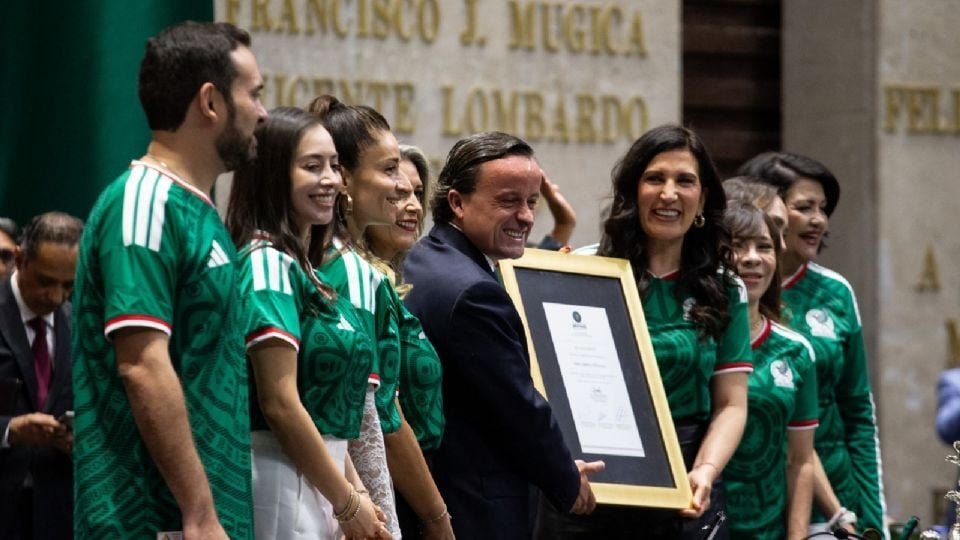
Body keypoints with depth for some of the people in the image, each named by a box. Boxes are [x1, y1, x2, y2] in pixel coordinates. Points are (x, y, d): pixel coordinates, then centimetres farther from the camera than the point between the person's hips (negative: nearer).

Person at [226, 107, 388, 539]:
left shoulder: (302, 268, 16)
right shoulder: (267, 263, -10)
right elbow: (279, 403, -17)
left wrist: (353, 495, 10)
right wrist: (348, 503, -11)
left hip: (314, 480, 9)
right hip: (280, 480, -9)